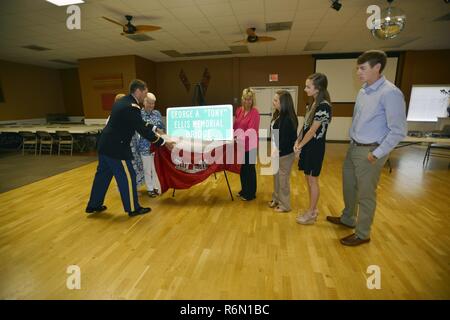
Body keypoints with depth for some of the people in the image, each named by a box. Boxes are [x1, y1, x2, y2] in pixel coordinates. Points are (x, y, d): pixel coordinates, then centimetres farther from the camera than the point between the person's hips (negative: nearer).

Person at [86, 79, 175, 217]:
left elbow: (140, 124, 18)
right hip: (116, 147, -10)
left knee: (102, 175, 20)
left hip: (106, 144, 10)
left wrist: (155, 129, 20)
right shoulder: (132, 107, -20)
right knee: (127, 177, 3)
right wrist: (164, 142, -14)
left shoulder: (122, 101, 11)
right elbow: (143, 131, -20)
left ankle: (94, 205, 35)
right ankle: (133, 208, 17)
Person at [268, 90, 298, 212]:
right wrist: (272, 149, 10)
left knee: (283, 179, 4)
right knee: (276, 177, 19)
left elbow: (287, 138, -21)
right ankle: (277, 199, 36)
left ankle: (285, 205, 20)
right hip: (276, 152, 9)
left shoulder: (288, 118, -20)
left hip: (284, 154, -9)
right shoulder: (278, 114, 7)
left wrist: (278, 151, -17)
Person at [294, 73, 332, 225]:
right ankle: (313, 209, 31)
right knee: (308, 179, 16)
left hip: (315, 147, -9)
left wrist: (300, 145, -9)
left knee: (313, 180, 2)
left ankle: (311, 214, 17)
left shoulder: (324, 106, -19)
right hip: (308, 146, 9)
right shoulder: (314, 104, 9)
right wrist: (298, 141, 1)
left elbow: (313, 130, -18)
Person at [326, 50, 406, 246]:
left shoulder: (390, 93, -18)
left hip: (370, 151, -8)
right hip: (354, 147, 8)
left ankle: (362, 234, 24)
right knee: (349, 186, 21)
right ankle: (348, 219, 43)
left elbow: (398, 131, -18)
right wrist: (353, 142, 10)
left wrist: (377, 154, -17)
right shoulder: (363, 91, 6)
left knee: (365, 194, 5)